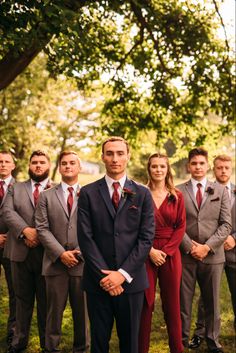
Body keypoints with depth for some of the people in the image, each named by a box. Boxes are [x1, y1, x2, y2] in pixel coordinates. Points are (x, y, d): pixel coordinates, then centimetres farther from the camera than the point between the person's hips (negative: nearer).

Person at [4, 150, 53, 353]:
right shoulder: (16, 188, 12)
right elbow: (8, 212, -3)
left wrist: (41, 234, -16)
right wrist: (26, 230, -17)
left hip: (46, 252, -2)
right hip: (21, 252, 2)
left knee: (46, 300, 8)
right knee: (23, 299, 12)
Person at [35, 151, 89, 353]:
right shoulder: (46, 196, 8)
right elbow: (42, 229, 0)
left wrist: (82, 252, -9)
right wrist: (61, 253, -10)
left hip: (83, 262, 0)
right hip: (56, 263, 0)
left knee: (82, 310, 9)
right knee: (55, 310, 6)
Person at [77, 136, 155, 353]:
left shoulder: (142, 194, 4)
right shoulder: (88, 193, 1)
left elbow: (147, 238, -3)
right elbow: (85, 237, -4)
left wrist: (123, 273, -11)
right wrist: (103, 275, -11)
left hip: (131, 280, 1)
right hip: (98, 280, 0)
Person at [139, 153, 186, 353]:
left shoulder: (177, 196, 6)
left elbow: (181, 227, 3)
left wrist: (165, 251, -7)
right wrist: (151, 251, -11)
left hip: (171, 253, 2)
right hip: (146, 254, -1)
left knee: (172, 303, 7)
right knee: (145, 303, 2)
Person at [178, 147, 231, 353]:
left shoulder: (220, 191, 7)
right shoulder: (178, 191, 4)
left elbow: (226, 224, 0)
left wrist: (207, 247, -10)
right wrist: (190, 246, -11)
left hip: (213, 255, 1)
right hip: (185, 255, -1)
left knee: (212, 303, 10)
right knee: (183, 303, 6)